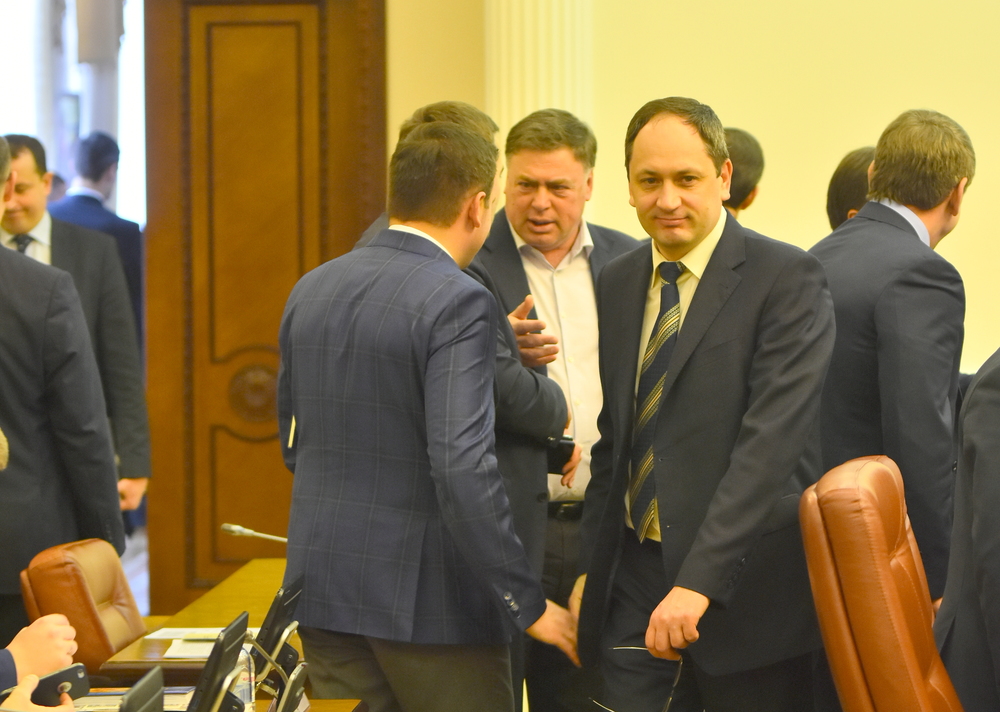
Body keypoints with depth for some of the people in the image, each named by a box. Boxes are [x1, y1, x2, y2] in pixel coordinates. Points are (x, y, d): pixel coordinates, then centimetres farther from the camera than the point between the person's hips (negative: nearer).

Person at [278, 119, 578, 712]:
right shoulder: (458, 303, -15)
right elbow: (463, 468, -23)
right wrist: (528, 604, -18)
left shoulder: (311, 290, 8)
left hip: (323, 585, 7)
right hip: (427, 596, -7)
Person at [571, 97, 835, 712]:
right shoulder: (619, 284, 12)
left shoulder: (787, 279, -10)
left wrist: (699, 580, -26)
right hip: (636, 580, 5)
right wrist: (592, 568, 12)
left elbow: (770, 441, -20)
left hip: (744, 586, -5)